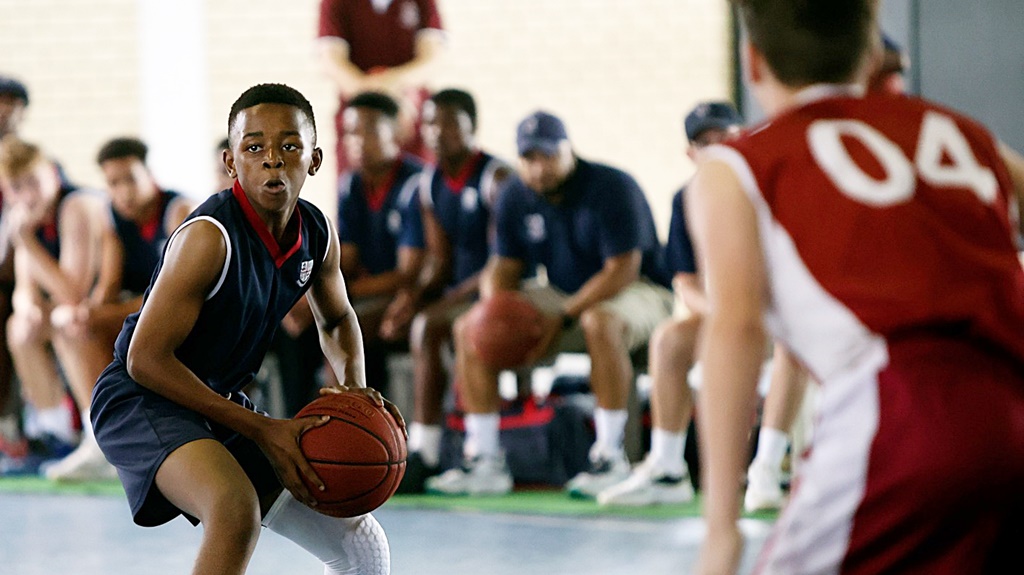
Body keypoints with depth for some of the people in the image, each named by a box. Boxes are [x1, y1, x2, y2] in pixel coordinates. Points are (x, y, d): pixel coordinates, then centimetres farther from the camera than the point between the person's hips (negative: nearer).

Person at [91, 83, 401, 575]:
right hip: (141, 400, -8)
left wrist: (355, 387, -4)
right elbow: (146, 358, -25)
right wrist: (259, 429, -24)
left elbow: (336, 319, 19)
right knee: (238, 508, -39)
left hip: (219, 403, 8)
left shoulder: (317, 234, -3)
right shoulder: (210, 238, -25)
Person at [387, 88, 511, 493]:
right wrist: (415, 293, -10)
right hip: (457, 296, 8)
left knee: (428, 327, -33)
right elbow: (439, 260, 11)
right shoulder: (430, 184, 11)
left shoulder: (496, 177, -11)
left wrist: (451, 299, -23)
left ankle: (424, 453, -28)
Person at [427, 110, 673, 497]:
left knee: (600, 321, -42)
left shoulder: (612, 188, -19)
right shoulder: (516, 198, 1)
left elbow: (622, 270, -23)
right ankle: (484, 461, -6)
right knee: (469, 328, -7)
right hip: (562, 297, 7)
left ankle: (610, 456, -33)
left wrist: (563, 319, -29)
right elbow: (502, 268, 5)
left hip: (638, 292, -7)